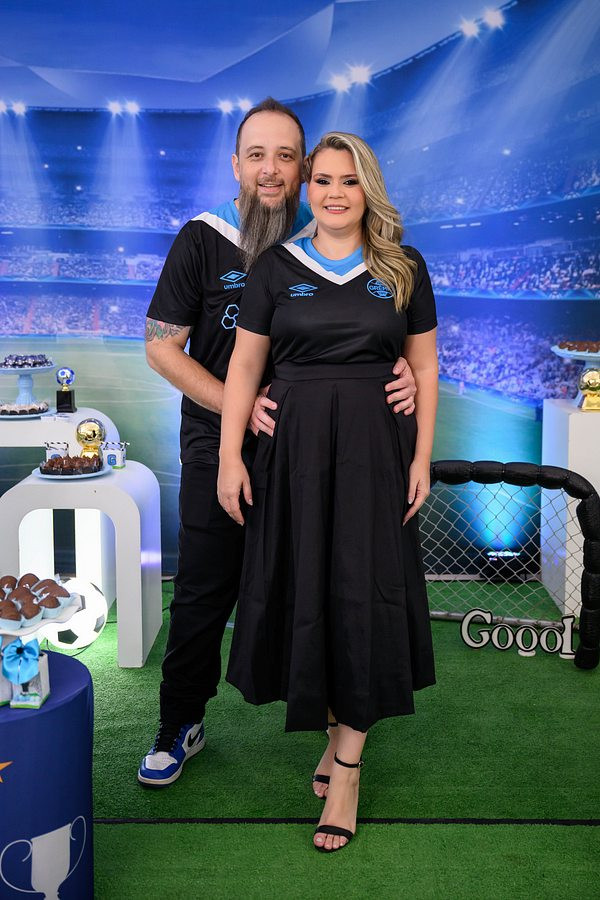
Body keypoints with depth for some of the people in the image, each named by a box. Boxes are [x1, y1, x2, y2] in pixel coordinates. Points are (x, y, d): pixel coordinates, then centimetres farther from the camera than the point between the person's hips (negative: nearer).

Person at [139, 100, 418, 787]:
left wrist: (402, 374, -15)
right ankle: (180, 725, 24)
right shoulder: (202, 240, -3)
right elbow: (162, 346, -4)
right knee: (203, 591, 6)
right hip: (218, 445, -1)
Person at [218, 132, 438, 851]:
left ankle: (347, 764, 9)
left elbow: (424, 366, 7)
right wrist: (230, 456, -3)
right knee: (304, 592, 5)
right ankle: (336, 727, 26)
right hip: (294, 446, 1)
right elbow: (244, 365, 3)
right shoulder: (277, 267, 5)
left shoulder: (404, 269, 5)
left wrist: (422, 457, 1)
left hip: (374, 447, 0)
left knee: (363, 594, 0)